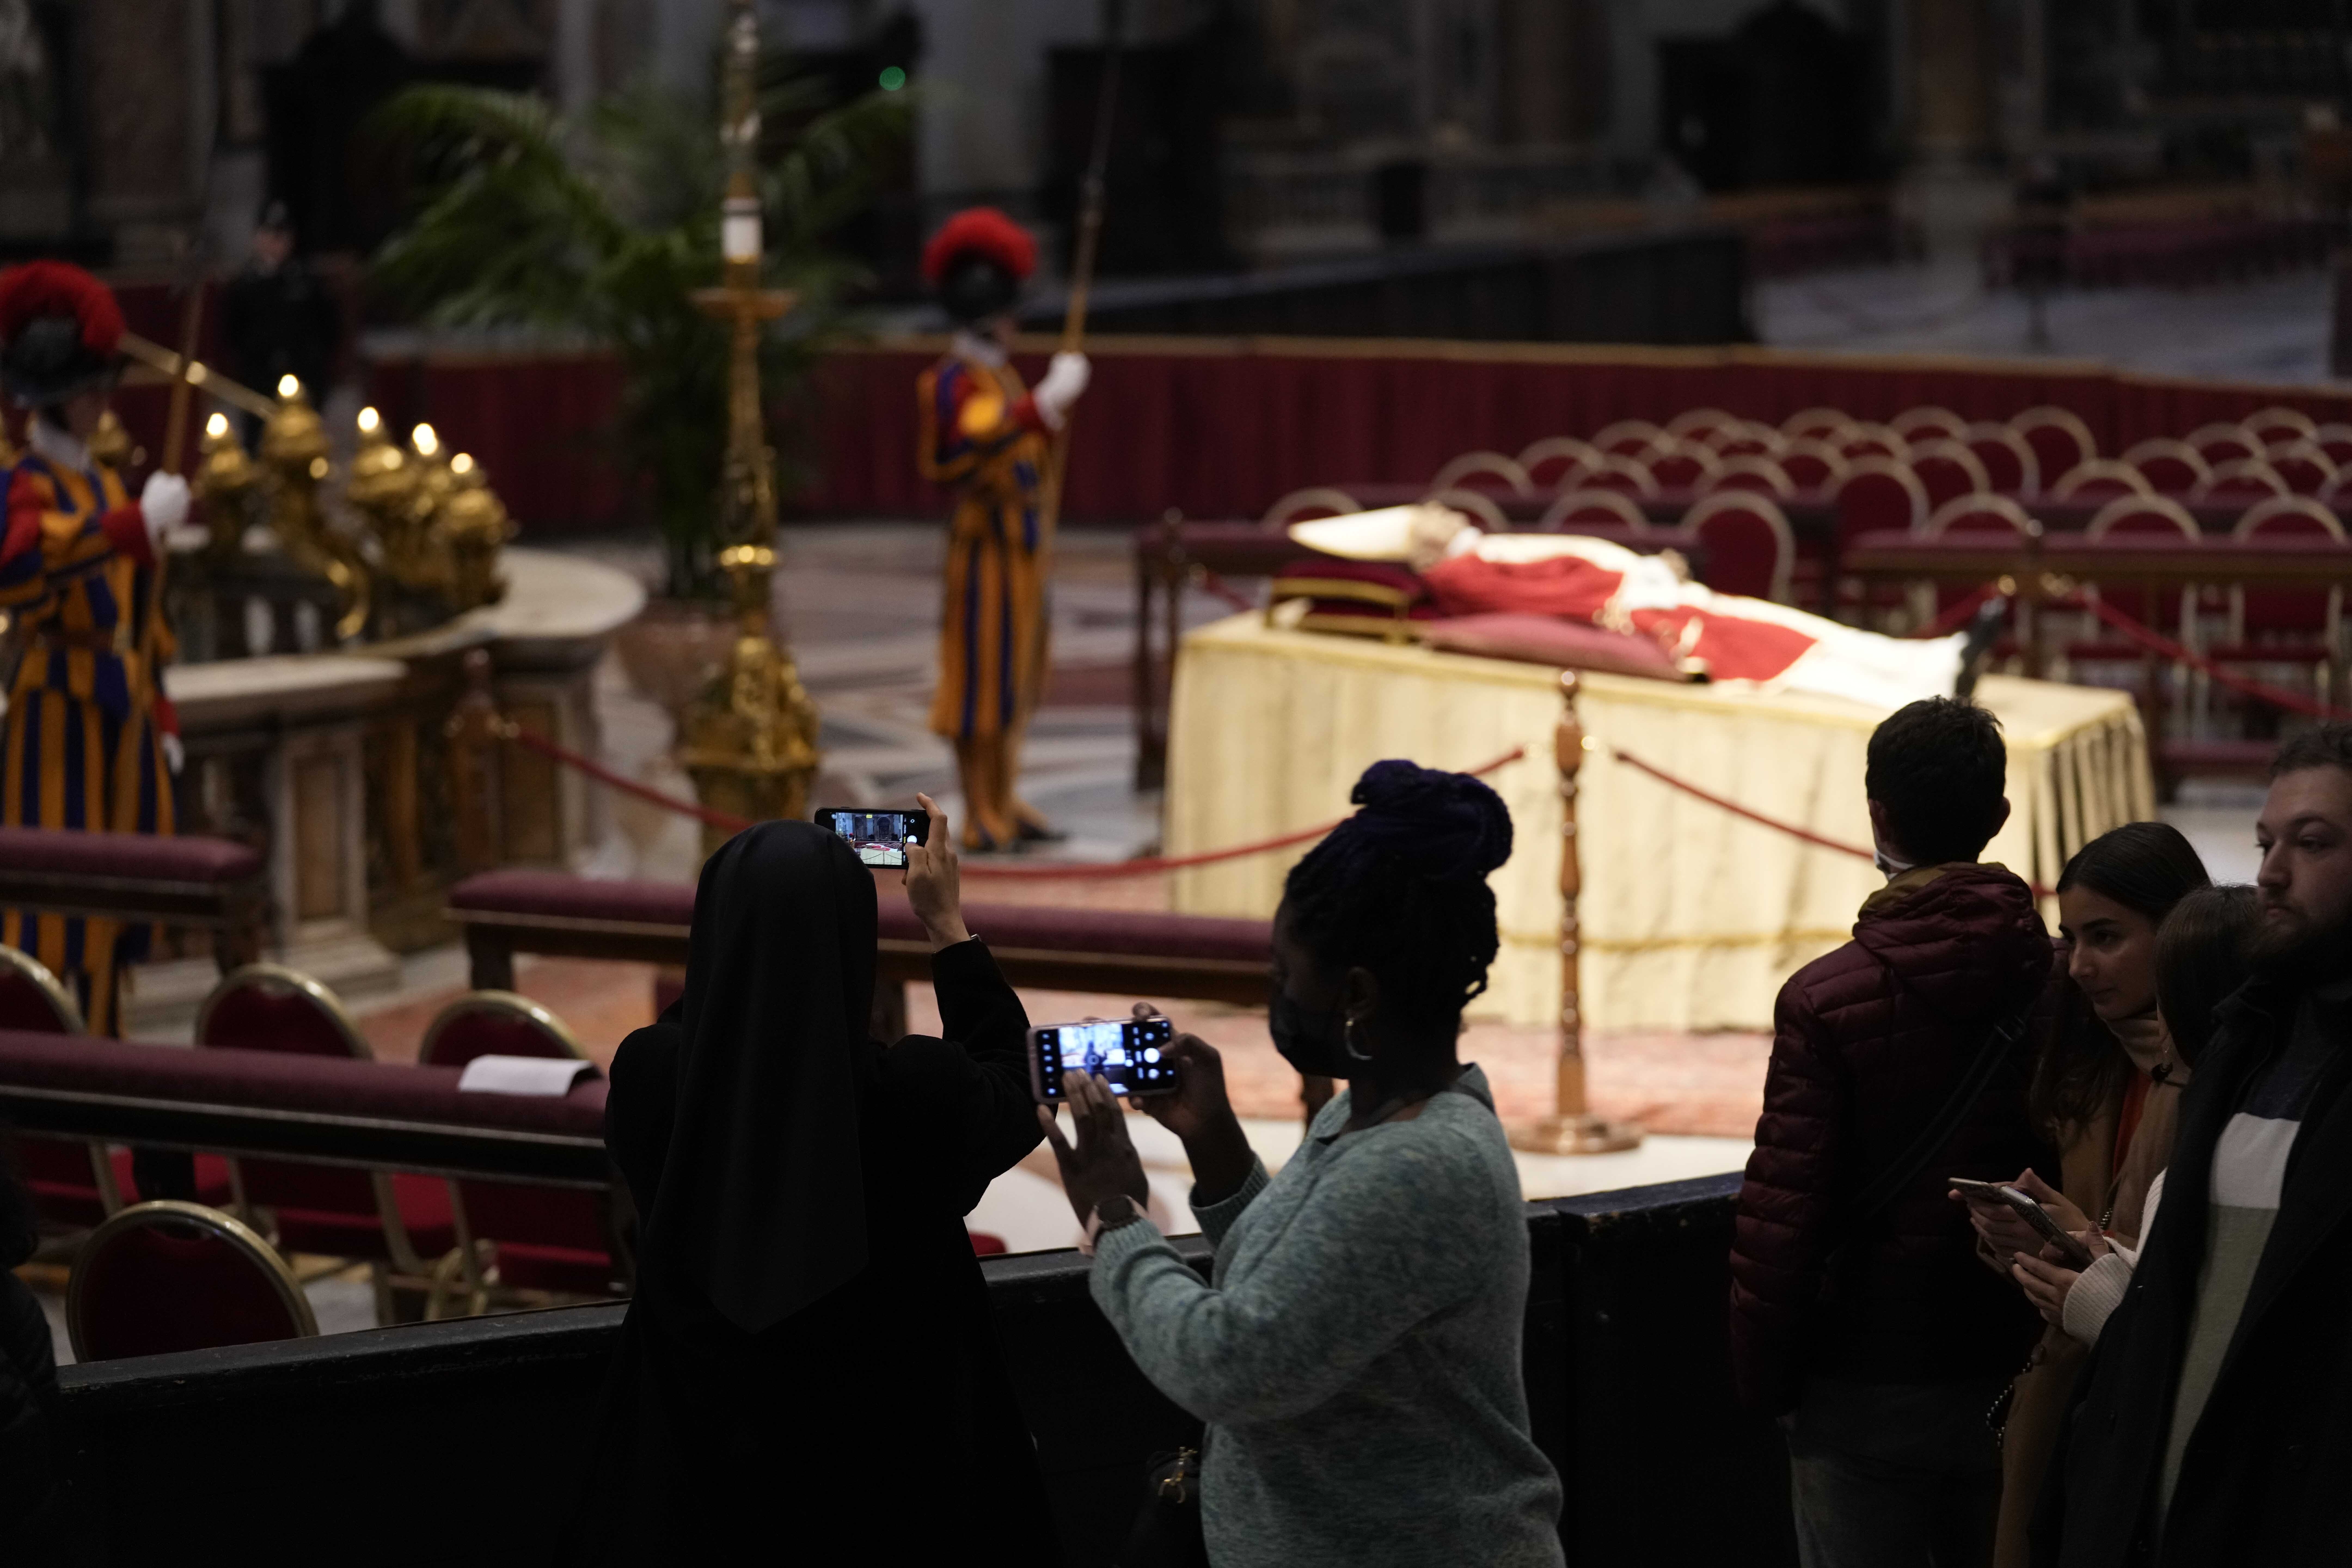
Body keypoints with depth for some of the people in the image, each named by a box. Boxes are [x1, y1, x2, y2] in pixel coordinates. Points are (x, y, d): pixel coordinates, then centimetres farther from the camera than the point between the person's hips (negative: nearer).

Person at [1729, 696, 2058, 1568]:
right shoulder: (2059, 989, -4)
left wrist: (1761, 1374, -2)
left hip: (1870, 1388, -4)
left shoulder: (1827, 1001, -15)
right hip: (2016, 1379, 4)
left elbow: (1783, 1210, -14)